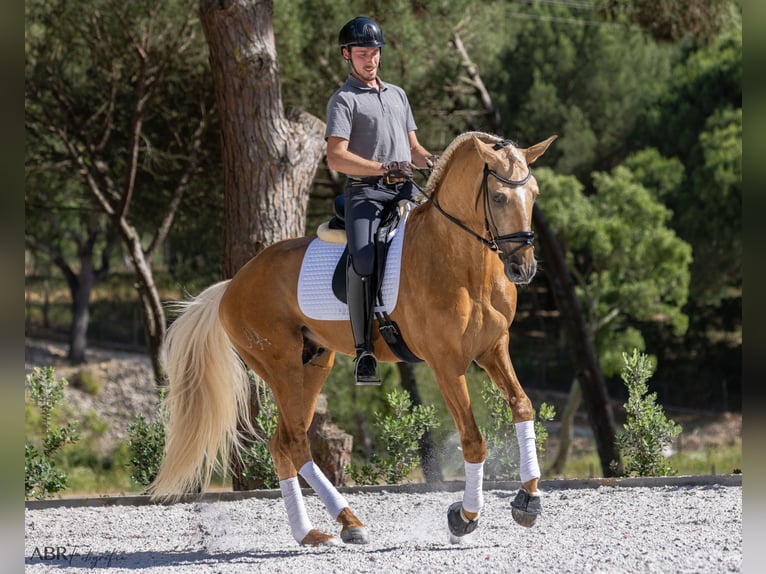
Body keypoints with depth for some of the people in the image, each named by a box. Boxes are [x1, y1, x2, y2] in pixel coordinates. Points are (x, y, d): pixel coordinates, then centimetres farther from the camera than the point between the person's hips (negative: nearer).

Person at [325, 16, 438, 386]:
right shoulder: (343, 100, 5)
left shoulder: (398, 95, 26)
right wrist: (385, 168, -17)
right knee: (363, 260, -27)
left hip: (404, 189, 5)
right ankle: (363, 351, -23)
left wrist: (430, 160, 4)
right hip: (365, 191, -5)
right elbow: (336, 158, -8)